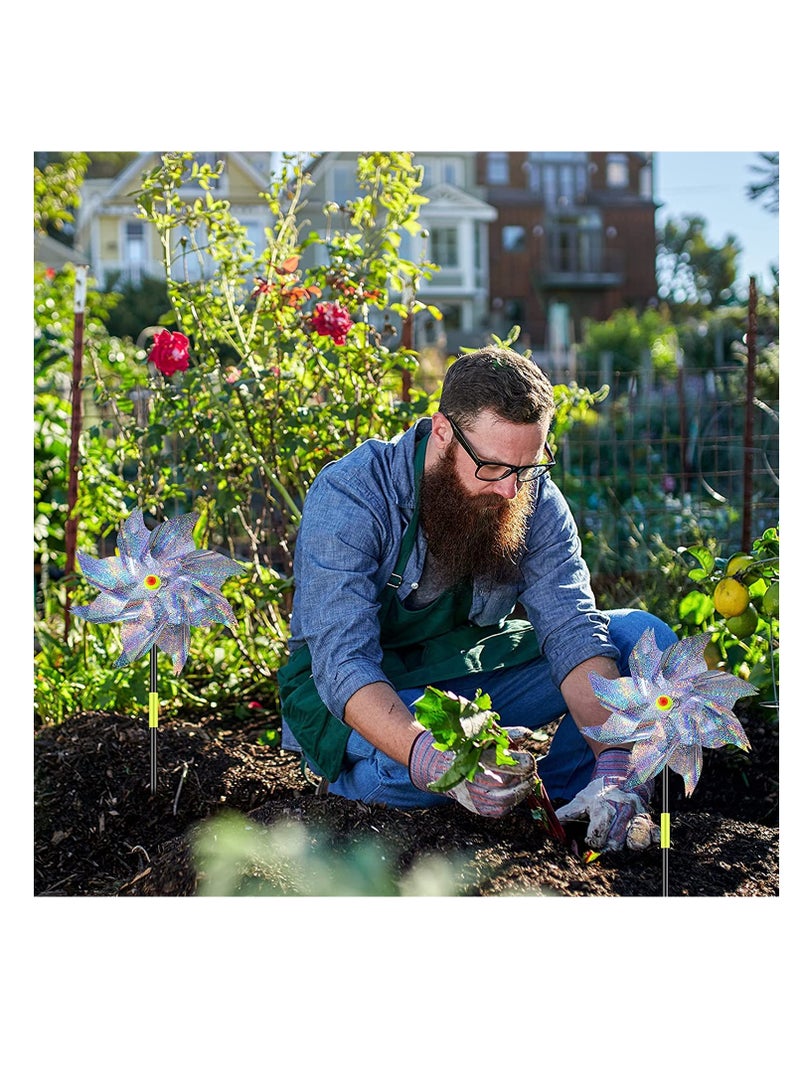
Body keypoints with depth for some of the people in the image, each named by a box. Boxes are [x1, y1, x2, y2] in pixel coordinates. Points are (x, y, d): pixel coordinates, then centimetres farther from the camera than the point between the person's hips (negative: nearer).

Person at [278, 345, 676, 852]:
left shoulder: (534, 499, -12)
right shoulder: (349, 497, -26)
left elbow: (573, 630, -19)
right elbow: (343, 662, -34)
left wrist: (615, 767, -36)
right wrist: (433, 760, -52)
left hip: (475, 672, 4)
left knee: (645, 637, -10)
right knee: (402, 770, -40)